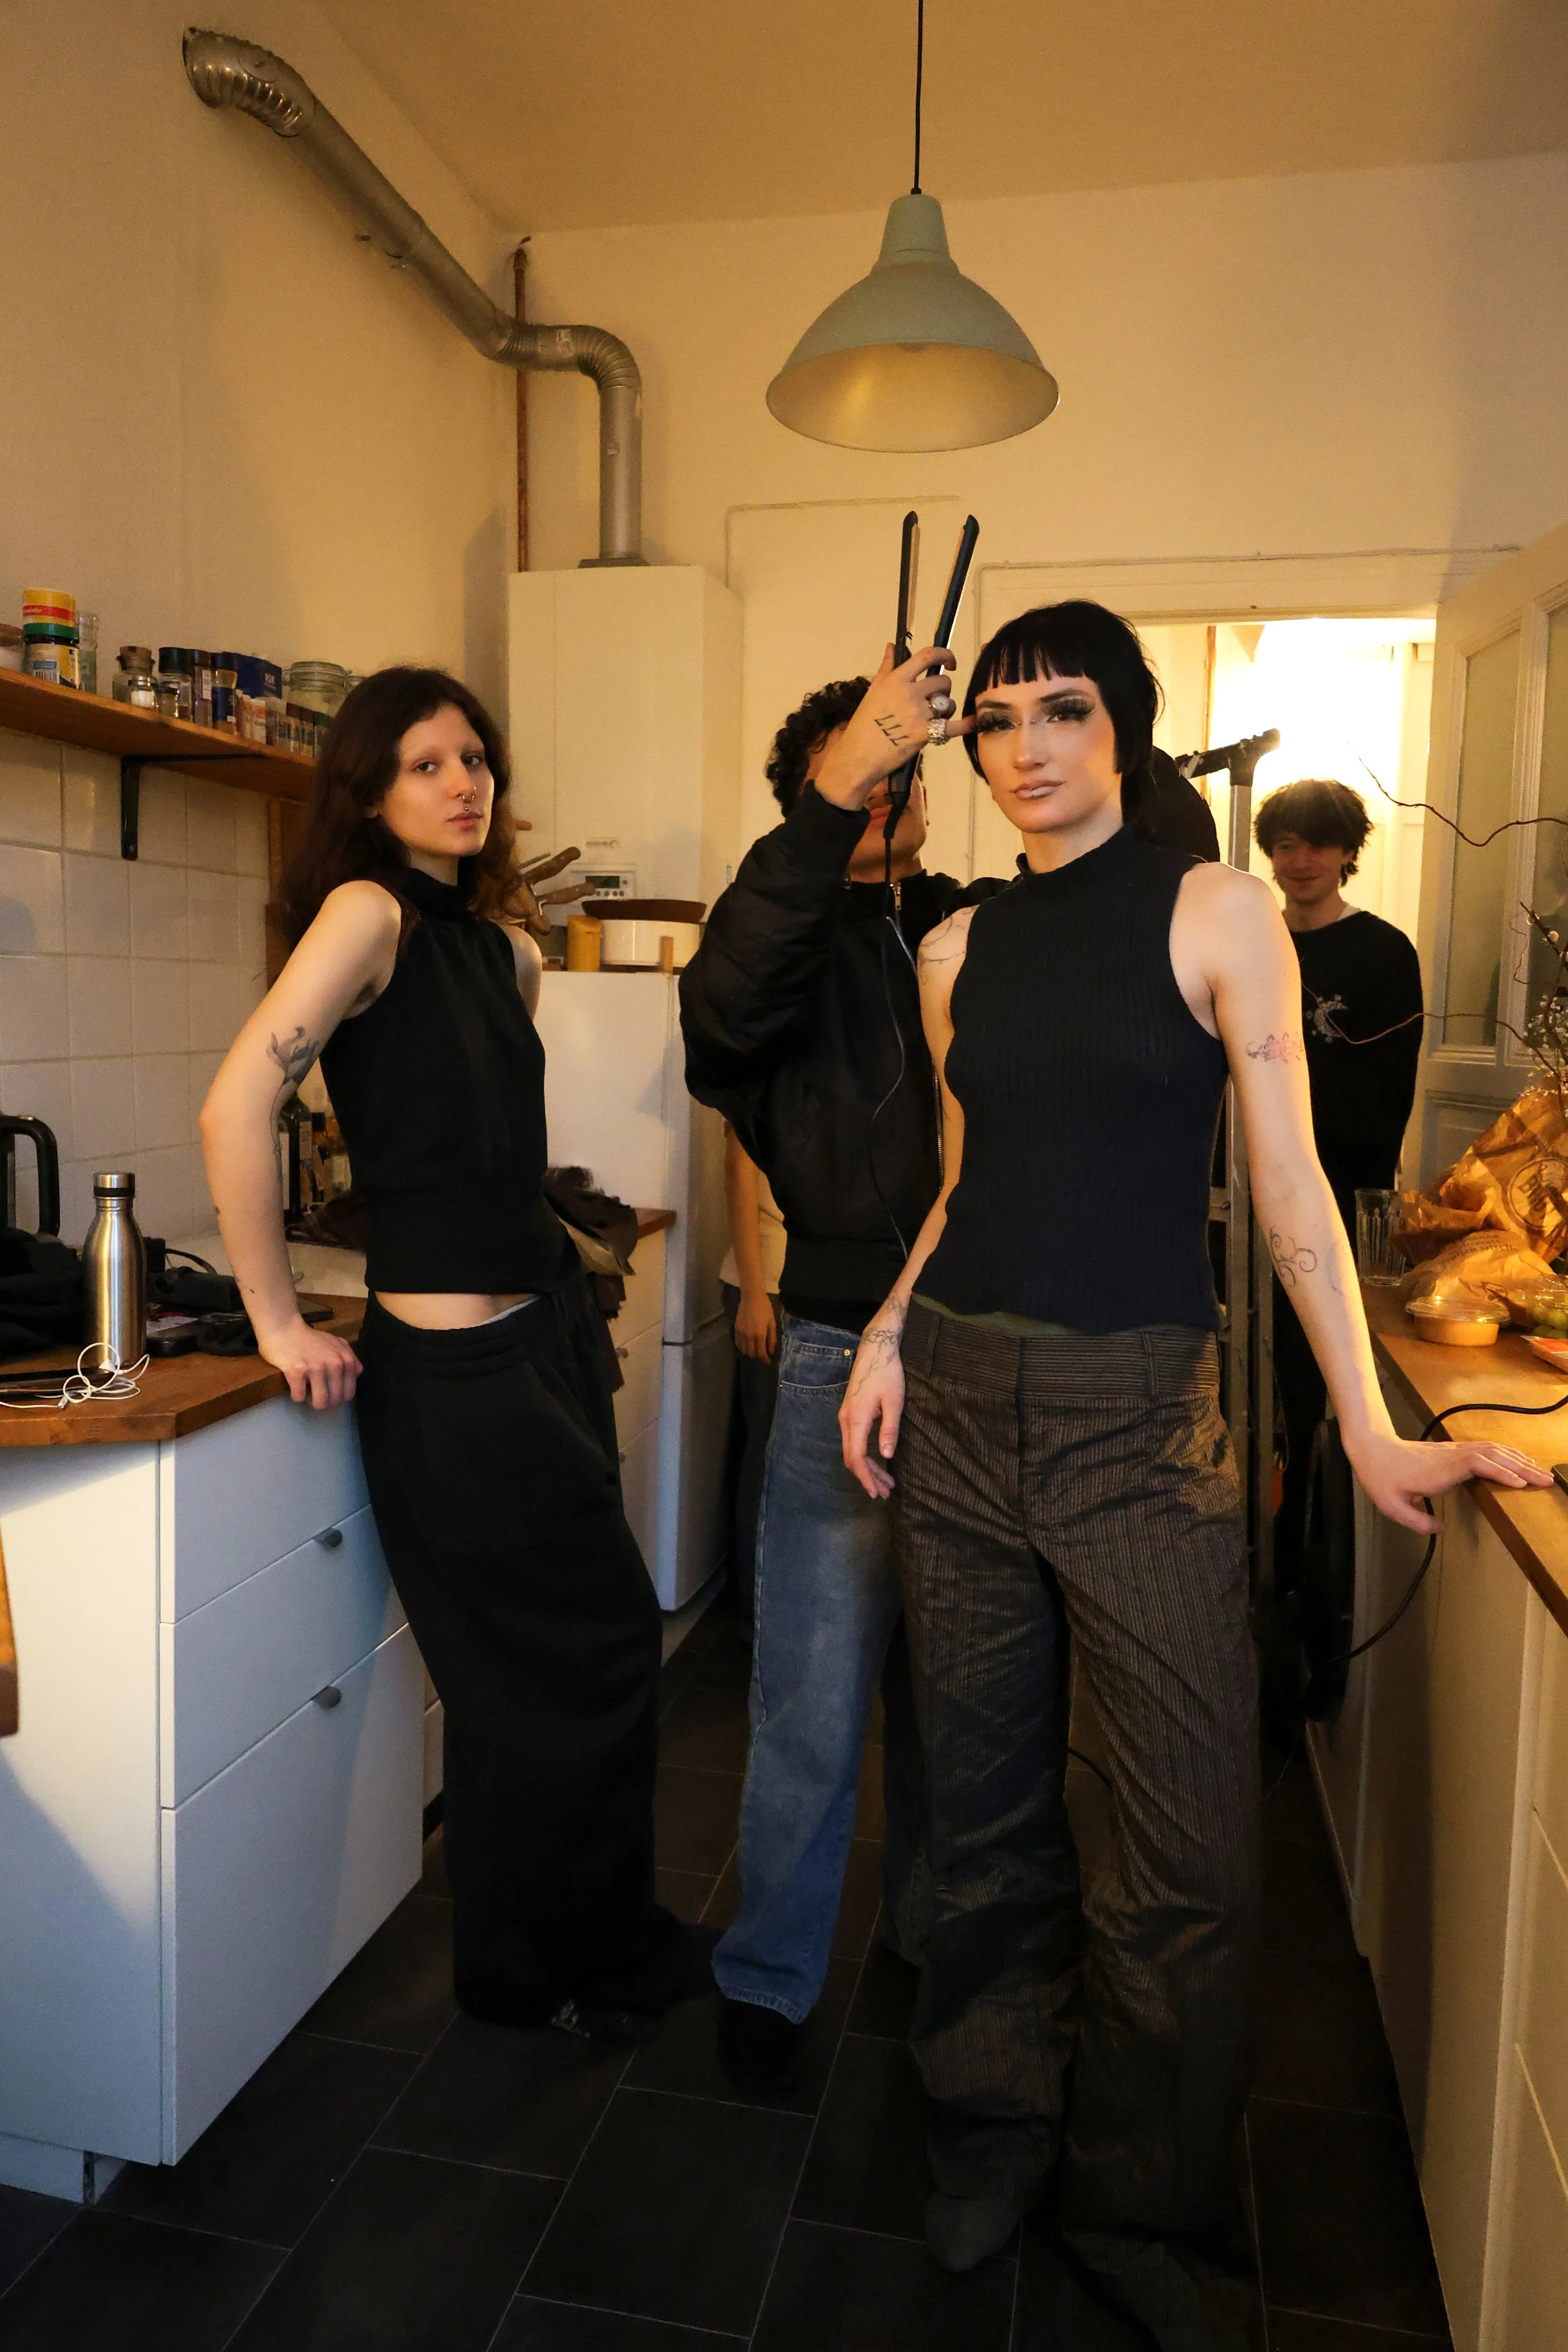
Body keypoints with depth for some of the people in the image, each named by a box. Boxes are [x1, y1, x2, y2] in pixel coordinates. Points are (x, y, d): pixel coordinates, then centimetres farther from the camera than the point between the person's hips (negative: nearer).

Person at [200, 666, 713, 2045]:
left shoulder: (504, 946, 12)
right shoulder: (368, 909, -12)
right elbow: (237, 1111, -21)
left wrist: (553, 1263, 12)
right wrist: (281, 1323, -17)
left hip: (550, 1326, 8)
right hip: (452, 1363, -8)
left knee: (581, 1649, 17)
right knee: (585, 1652, 5)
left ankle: (606, 1943, 39)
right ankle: (535, 1976, 30)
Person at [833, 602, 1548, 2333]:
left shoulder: (1215, 912, -1)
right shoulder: (959, 947, 10)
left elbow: (1288, 1176, -3)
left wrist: (1372, 1432, -6)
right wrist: (890, 1332, 3)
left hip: (1140, 1413, -3)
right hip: (960, 1405, 4)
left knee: (1192, 1857, 0)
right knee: (986, 1808, 13)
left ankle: (1130, 2202, 26)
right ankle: (993, 2138, 36)